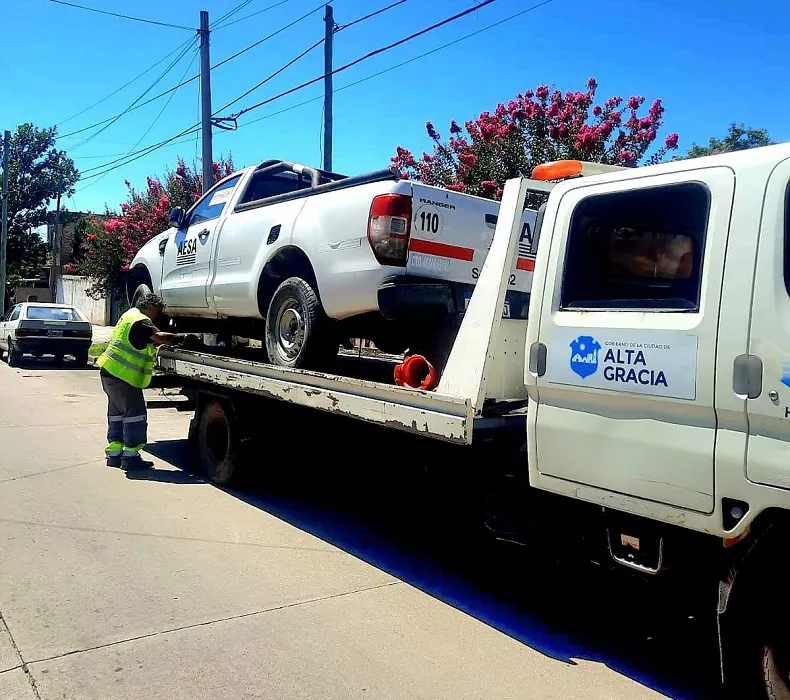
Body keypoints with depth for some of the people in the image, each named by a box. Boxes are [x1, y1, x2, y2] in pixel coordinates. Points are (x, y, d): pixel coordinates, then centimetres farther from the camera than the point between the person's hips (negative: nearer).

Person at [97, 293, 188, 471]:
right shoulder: (141, 322, -16)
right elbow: (159, 337, -32)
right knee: (134, 413, -6)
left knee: (117, 413, 16)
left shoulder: (132, 313, 16)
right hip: (122, 376, -11)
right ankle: (130, 457, -3)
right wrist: (182, 337, -24)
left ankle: (114, 453, 23)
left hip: (110, 373, 11)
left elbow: (153, 341, 19)